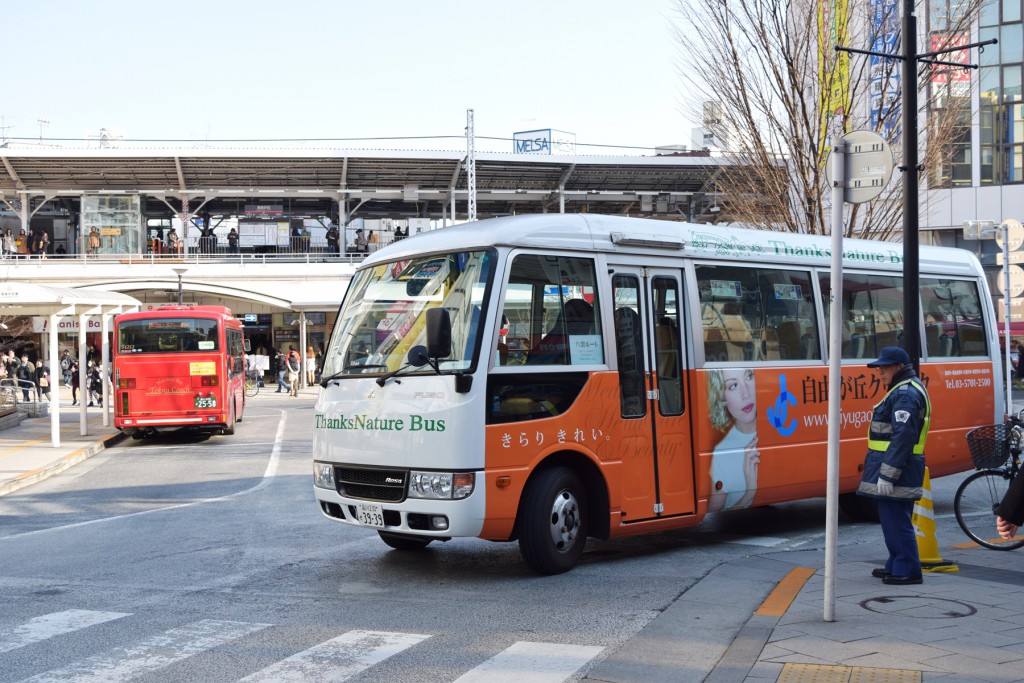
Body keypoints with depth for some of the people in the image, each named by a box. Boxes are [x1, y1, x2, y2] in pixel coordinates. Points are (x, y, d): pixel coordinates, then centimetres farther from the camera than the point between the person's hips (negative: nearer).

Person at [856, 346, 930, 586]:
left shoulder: (905, 394, -17)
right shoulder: (905, 390, 18)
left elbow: (903, 437, -24)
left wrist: (887, 474, -25)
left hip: (896, 467, -11)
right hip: (903, 469, 11)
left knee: (896, 521, -6)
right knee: (893, 519, 18)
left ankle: (907, 570, 0)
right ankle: (896, 566, 27)